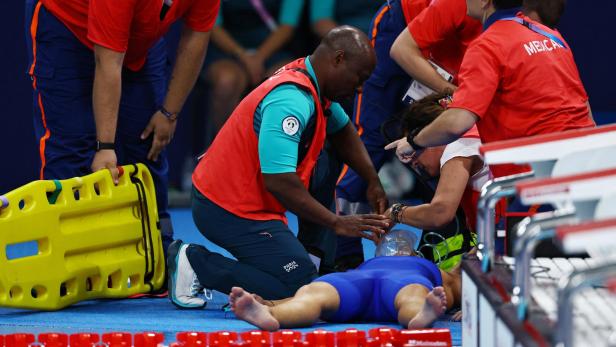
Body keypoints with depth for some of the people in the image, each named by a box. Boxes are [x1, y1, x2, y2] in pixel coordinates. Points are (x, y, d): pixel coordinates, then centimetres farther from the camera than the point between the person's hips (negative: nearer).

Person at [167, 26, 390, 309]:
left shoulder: (312, 84, 7)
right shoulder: (291, 100, -26)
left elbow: (343, 132, 26)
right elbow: (278, 181, -33)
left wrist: (373, 181, 13)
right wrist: (336, 223, -26)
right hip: (230, 211, -11)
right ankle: (195, 264, -9)